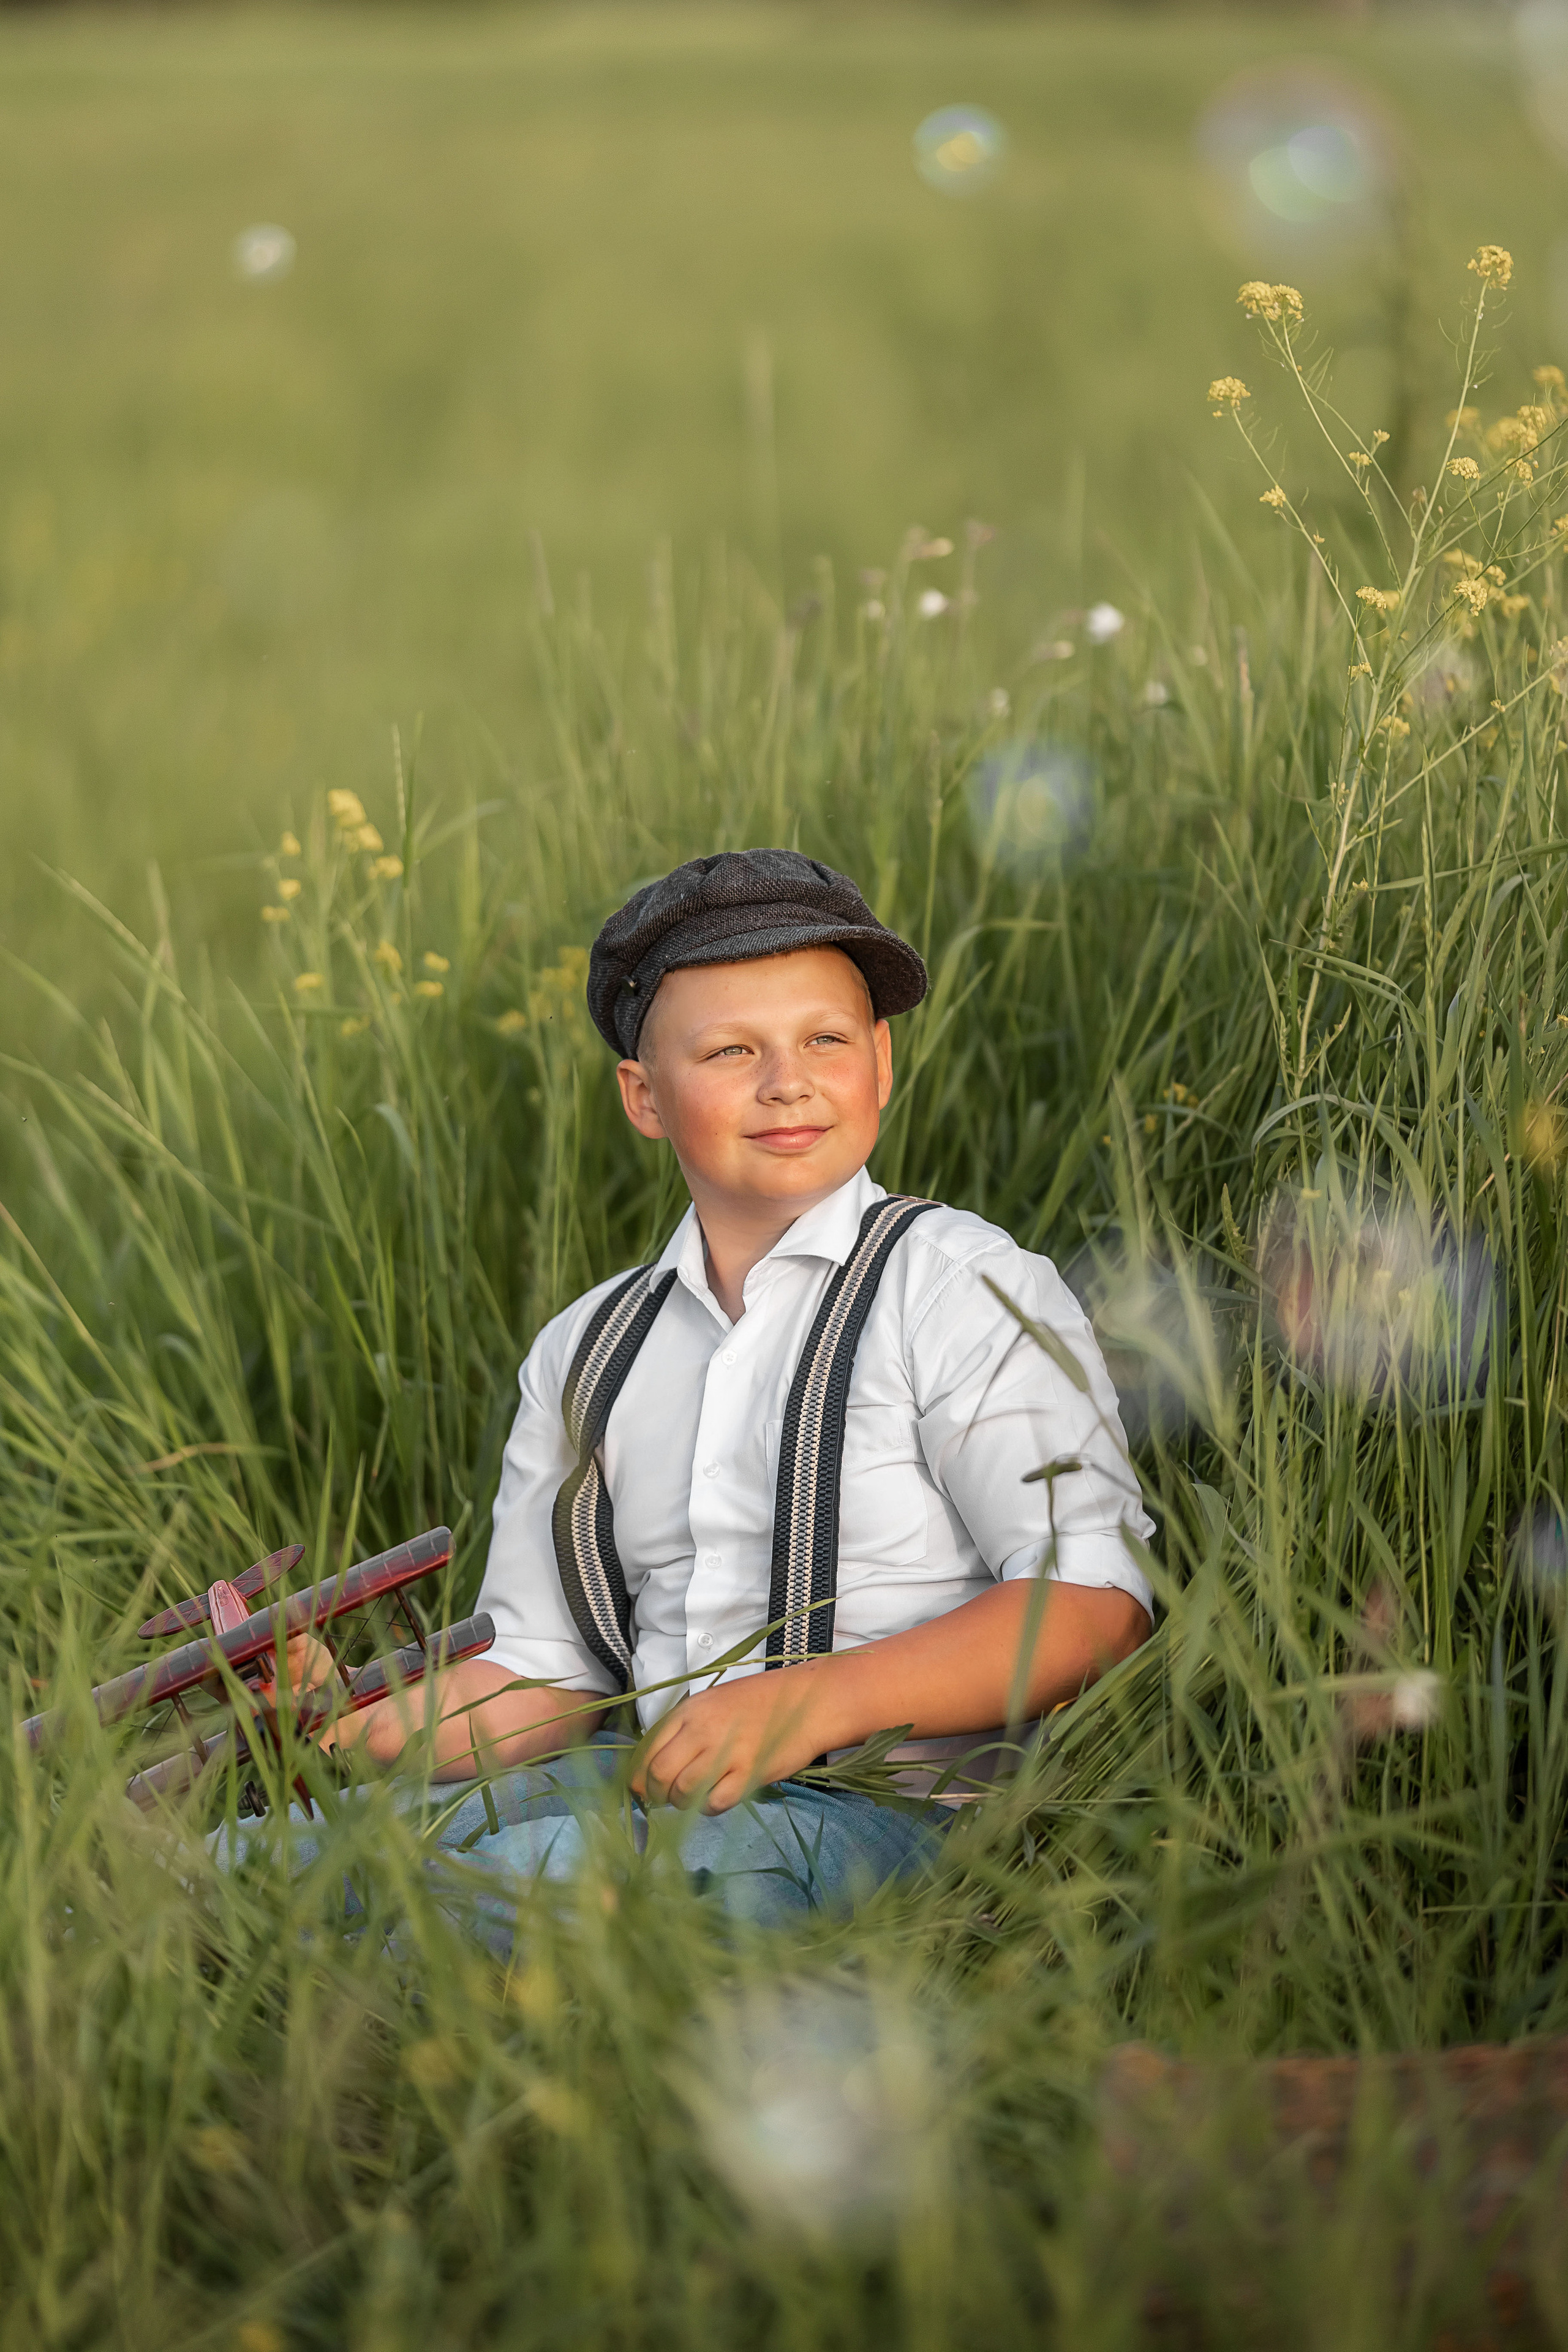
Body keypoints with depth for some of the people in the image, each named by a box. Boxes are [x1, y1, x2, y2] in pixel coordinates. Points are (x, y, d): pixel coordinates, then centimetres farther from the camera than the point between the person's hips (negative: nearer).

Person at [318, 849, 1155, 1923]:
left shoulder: (962, 1286, 0)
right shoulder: (582, 1356, 18)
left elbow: (1099, 1607, -10)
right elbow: (539, 1679, 16)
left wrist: (810, 1701, -21)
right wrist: (355, 1725, -5)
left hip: (886, 1806, -5)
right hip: (649, 1788, 5)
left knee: (533, 1868, -33)